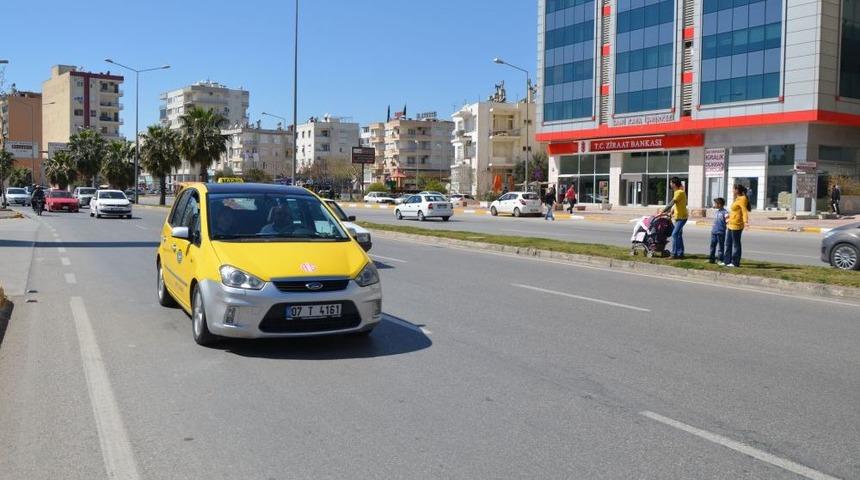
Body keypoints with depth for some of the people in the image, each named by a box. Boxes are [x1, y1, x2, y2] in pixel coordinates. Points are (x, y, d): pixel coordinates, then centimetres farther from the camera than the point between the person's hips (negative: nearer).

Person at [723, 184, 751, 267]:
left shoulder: (742, 199, -13)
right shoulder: (737, 199, 16)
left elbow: (744, 211, -25)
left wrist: (746, 221, -38)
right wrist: (729, 219, 41)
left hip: (736, 225, -10)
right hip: (730, 225, 10)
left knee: (736, 244, -3)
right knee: (728, 243, 14)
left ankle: (735, 263, 3)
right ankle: (727, 261, 20)